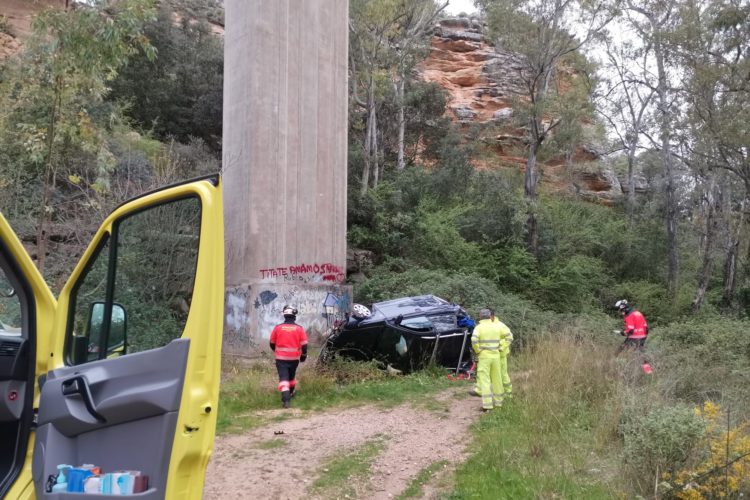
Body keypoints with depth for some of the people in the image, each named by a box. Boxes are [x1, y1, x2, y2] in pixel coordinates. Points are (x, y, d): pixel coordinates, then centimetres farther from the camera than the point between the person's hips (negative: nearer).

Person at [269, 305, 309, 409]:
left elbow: (272, 343, 6)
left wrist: (276, 351, 26)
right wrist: (303, 355, 13)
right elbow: (304, 345, -4)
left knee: (283, 378, -4)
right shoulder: (299, 329, -6)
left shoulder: (277, 327, -6)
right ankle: (290, 393, 42)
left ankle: (286, 399, -17)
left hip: (281, 358, -2)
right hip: (294, 358, 2)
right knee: (291, 376, 23)